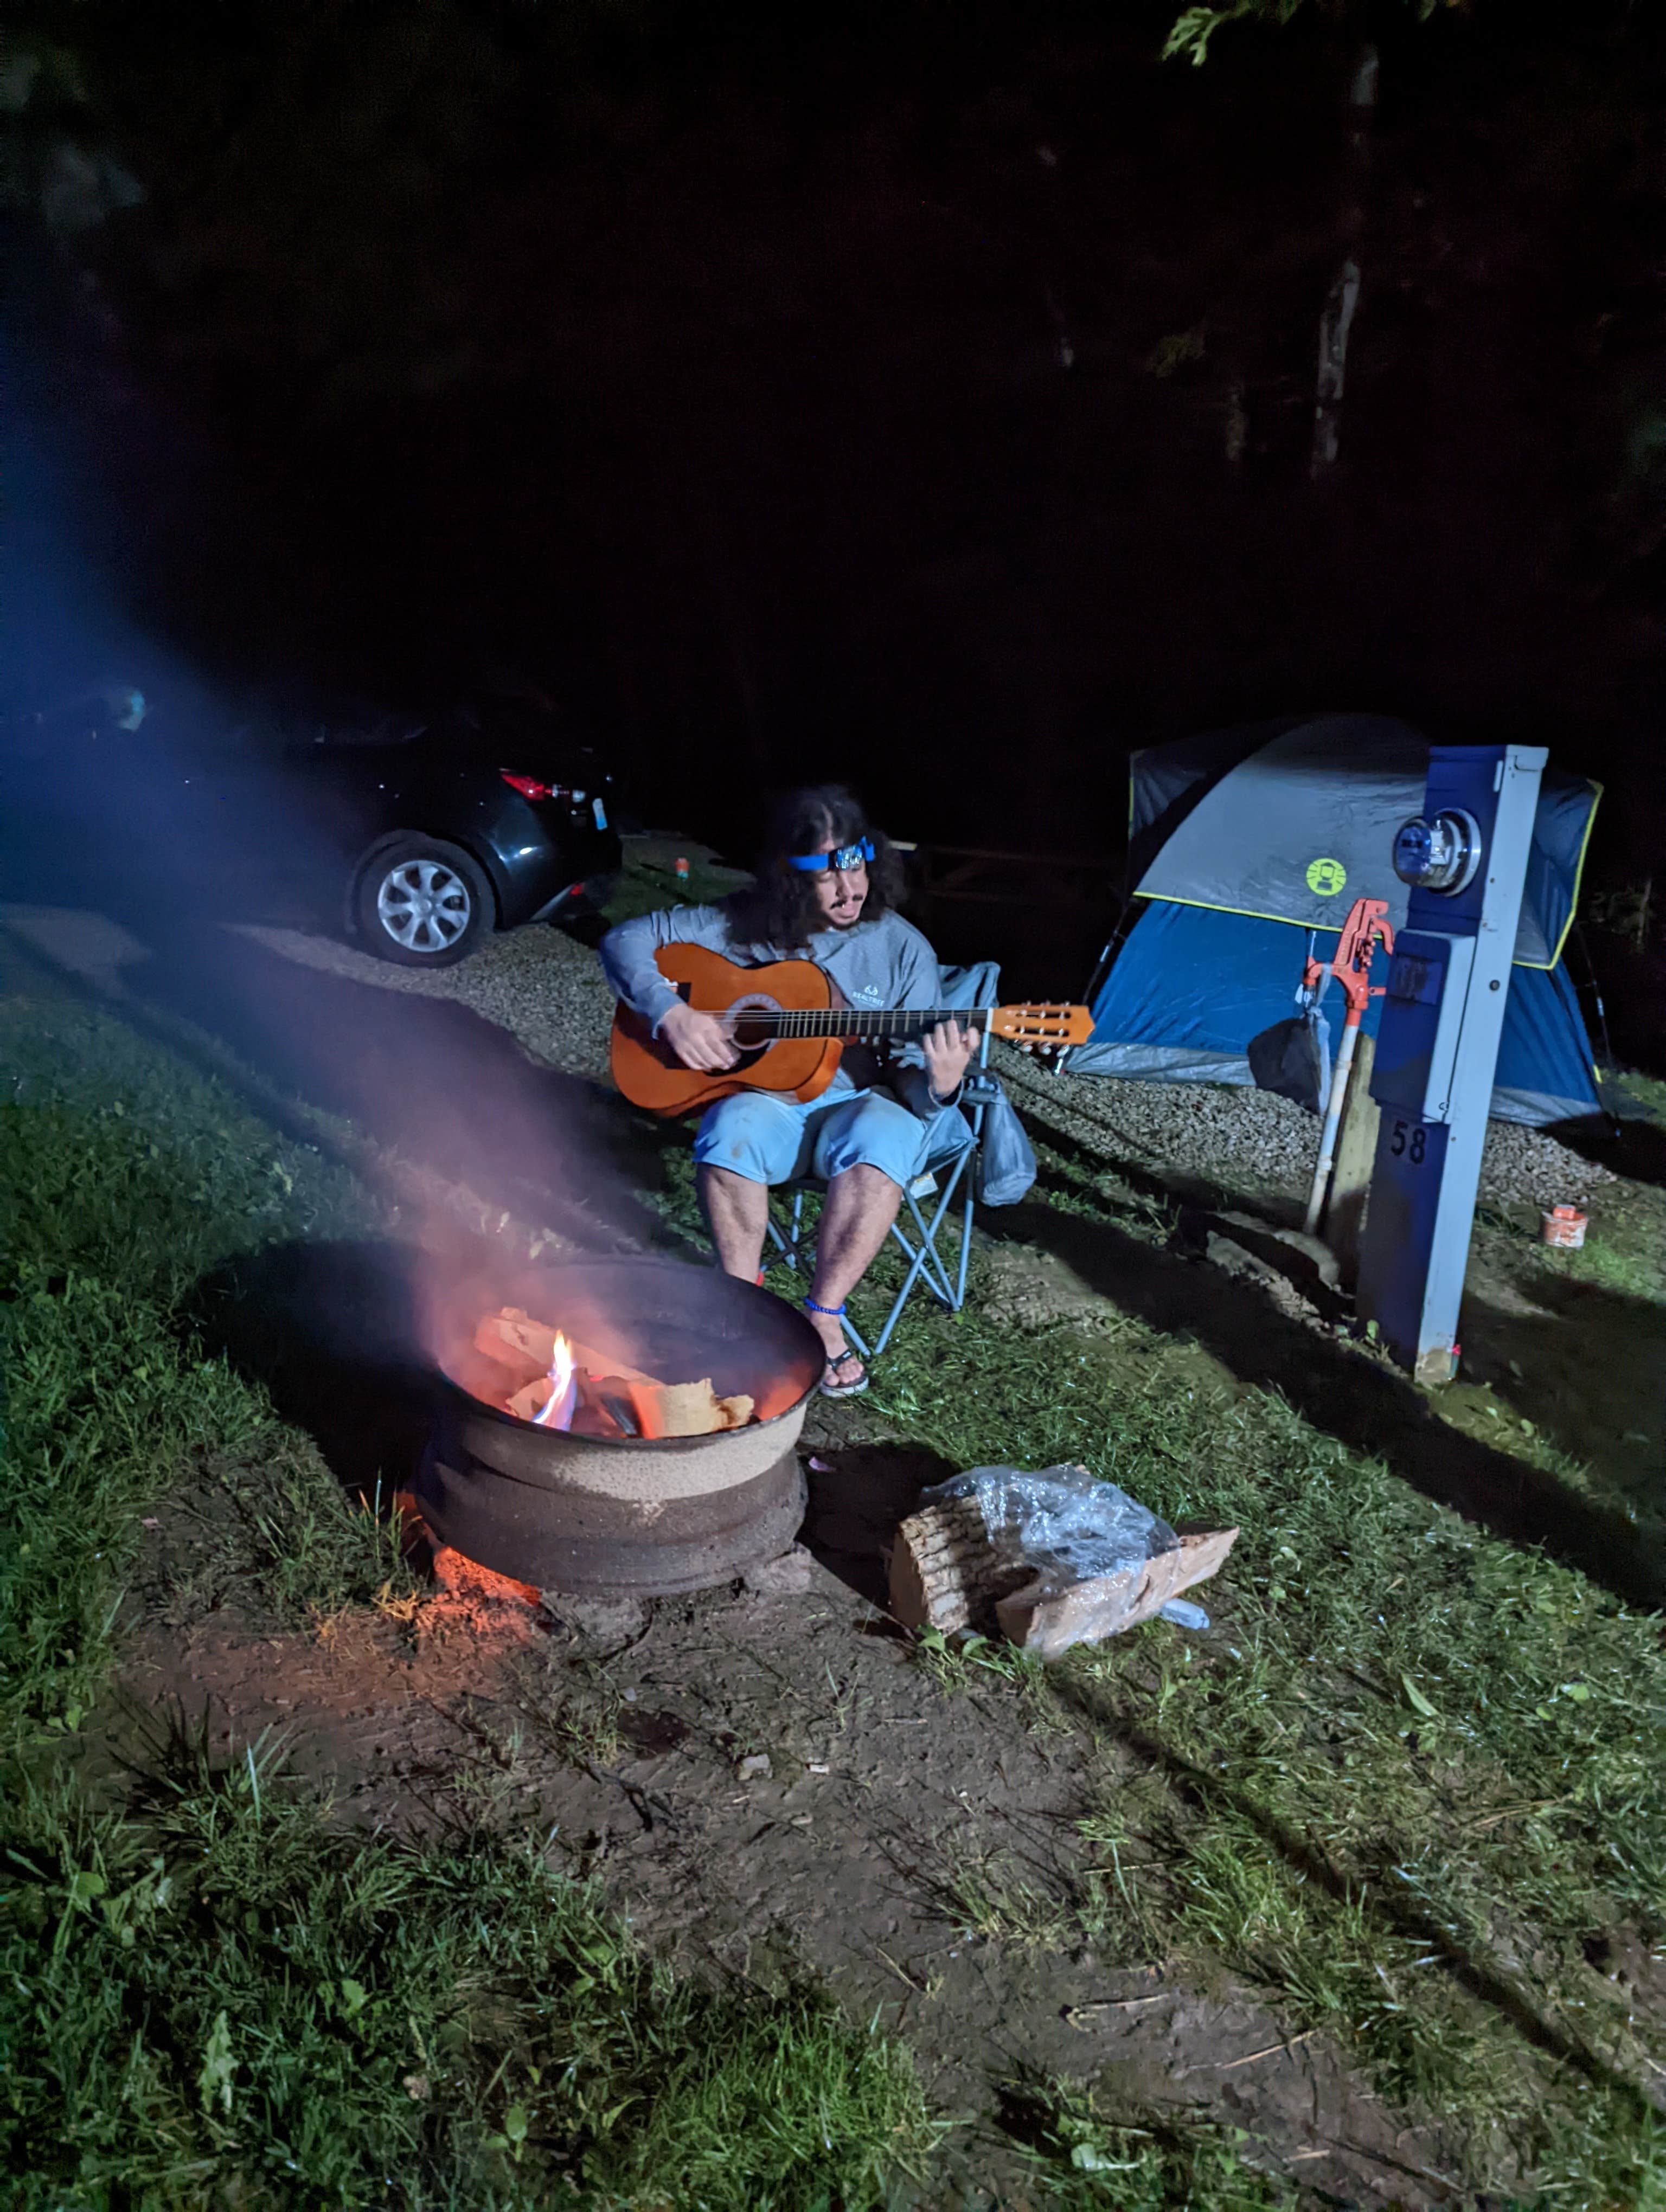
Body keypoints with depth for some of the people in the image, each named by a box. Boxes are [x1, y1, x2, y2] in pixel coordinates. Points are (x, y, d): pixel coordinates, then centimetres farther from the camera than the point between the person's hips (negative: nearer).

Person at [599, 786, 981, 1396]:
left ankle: (822, 1317, -25)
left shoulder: (901, 949, -3)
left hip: (858, 1103, 0)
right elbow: (627, 940, 1)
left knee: (882, 1134, -37)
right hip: (766, 1097, 1)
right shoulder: (746, 925, -2)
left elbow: (909, 1083, -5)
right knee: (731, 1129, -35)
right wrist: (672, 1012, -15)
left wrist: (939, 1085, -30)